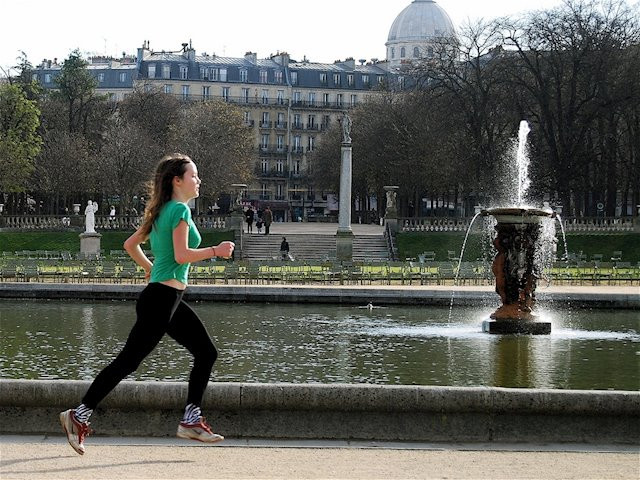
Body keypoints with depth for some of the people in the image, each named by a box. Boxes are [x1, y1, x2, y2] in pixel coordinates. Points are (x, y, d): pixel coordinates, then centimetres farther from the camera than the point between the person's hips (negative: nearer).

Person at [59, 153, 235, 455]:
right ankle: (80, 415, -2)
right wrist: (215, 251, -12)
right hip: (163, 297, -10)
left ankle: (191, 420, 10)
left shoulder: (162, 211, 15)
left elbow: (131, 244, 20)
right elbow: (182, 255, -21)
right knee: (128, 361, -7)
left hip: (169, 300, 10)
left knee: (206, 353, 10)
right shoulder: (180, 209, -12)